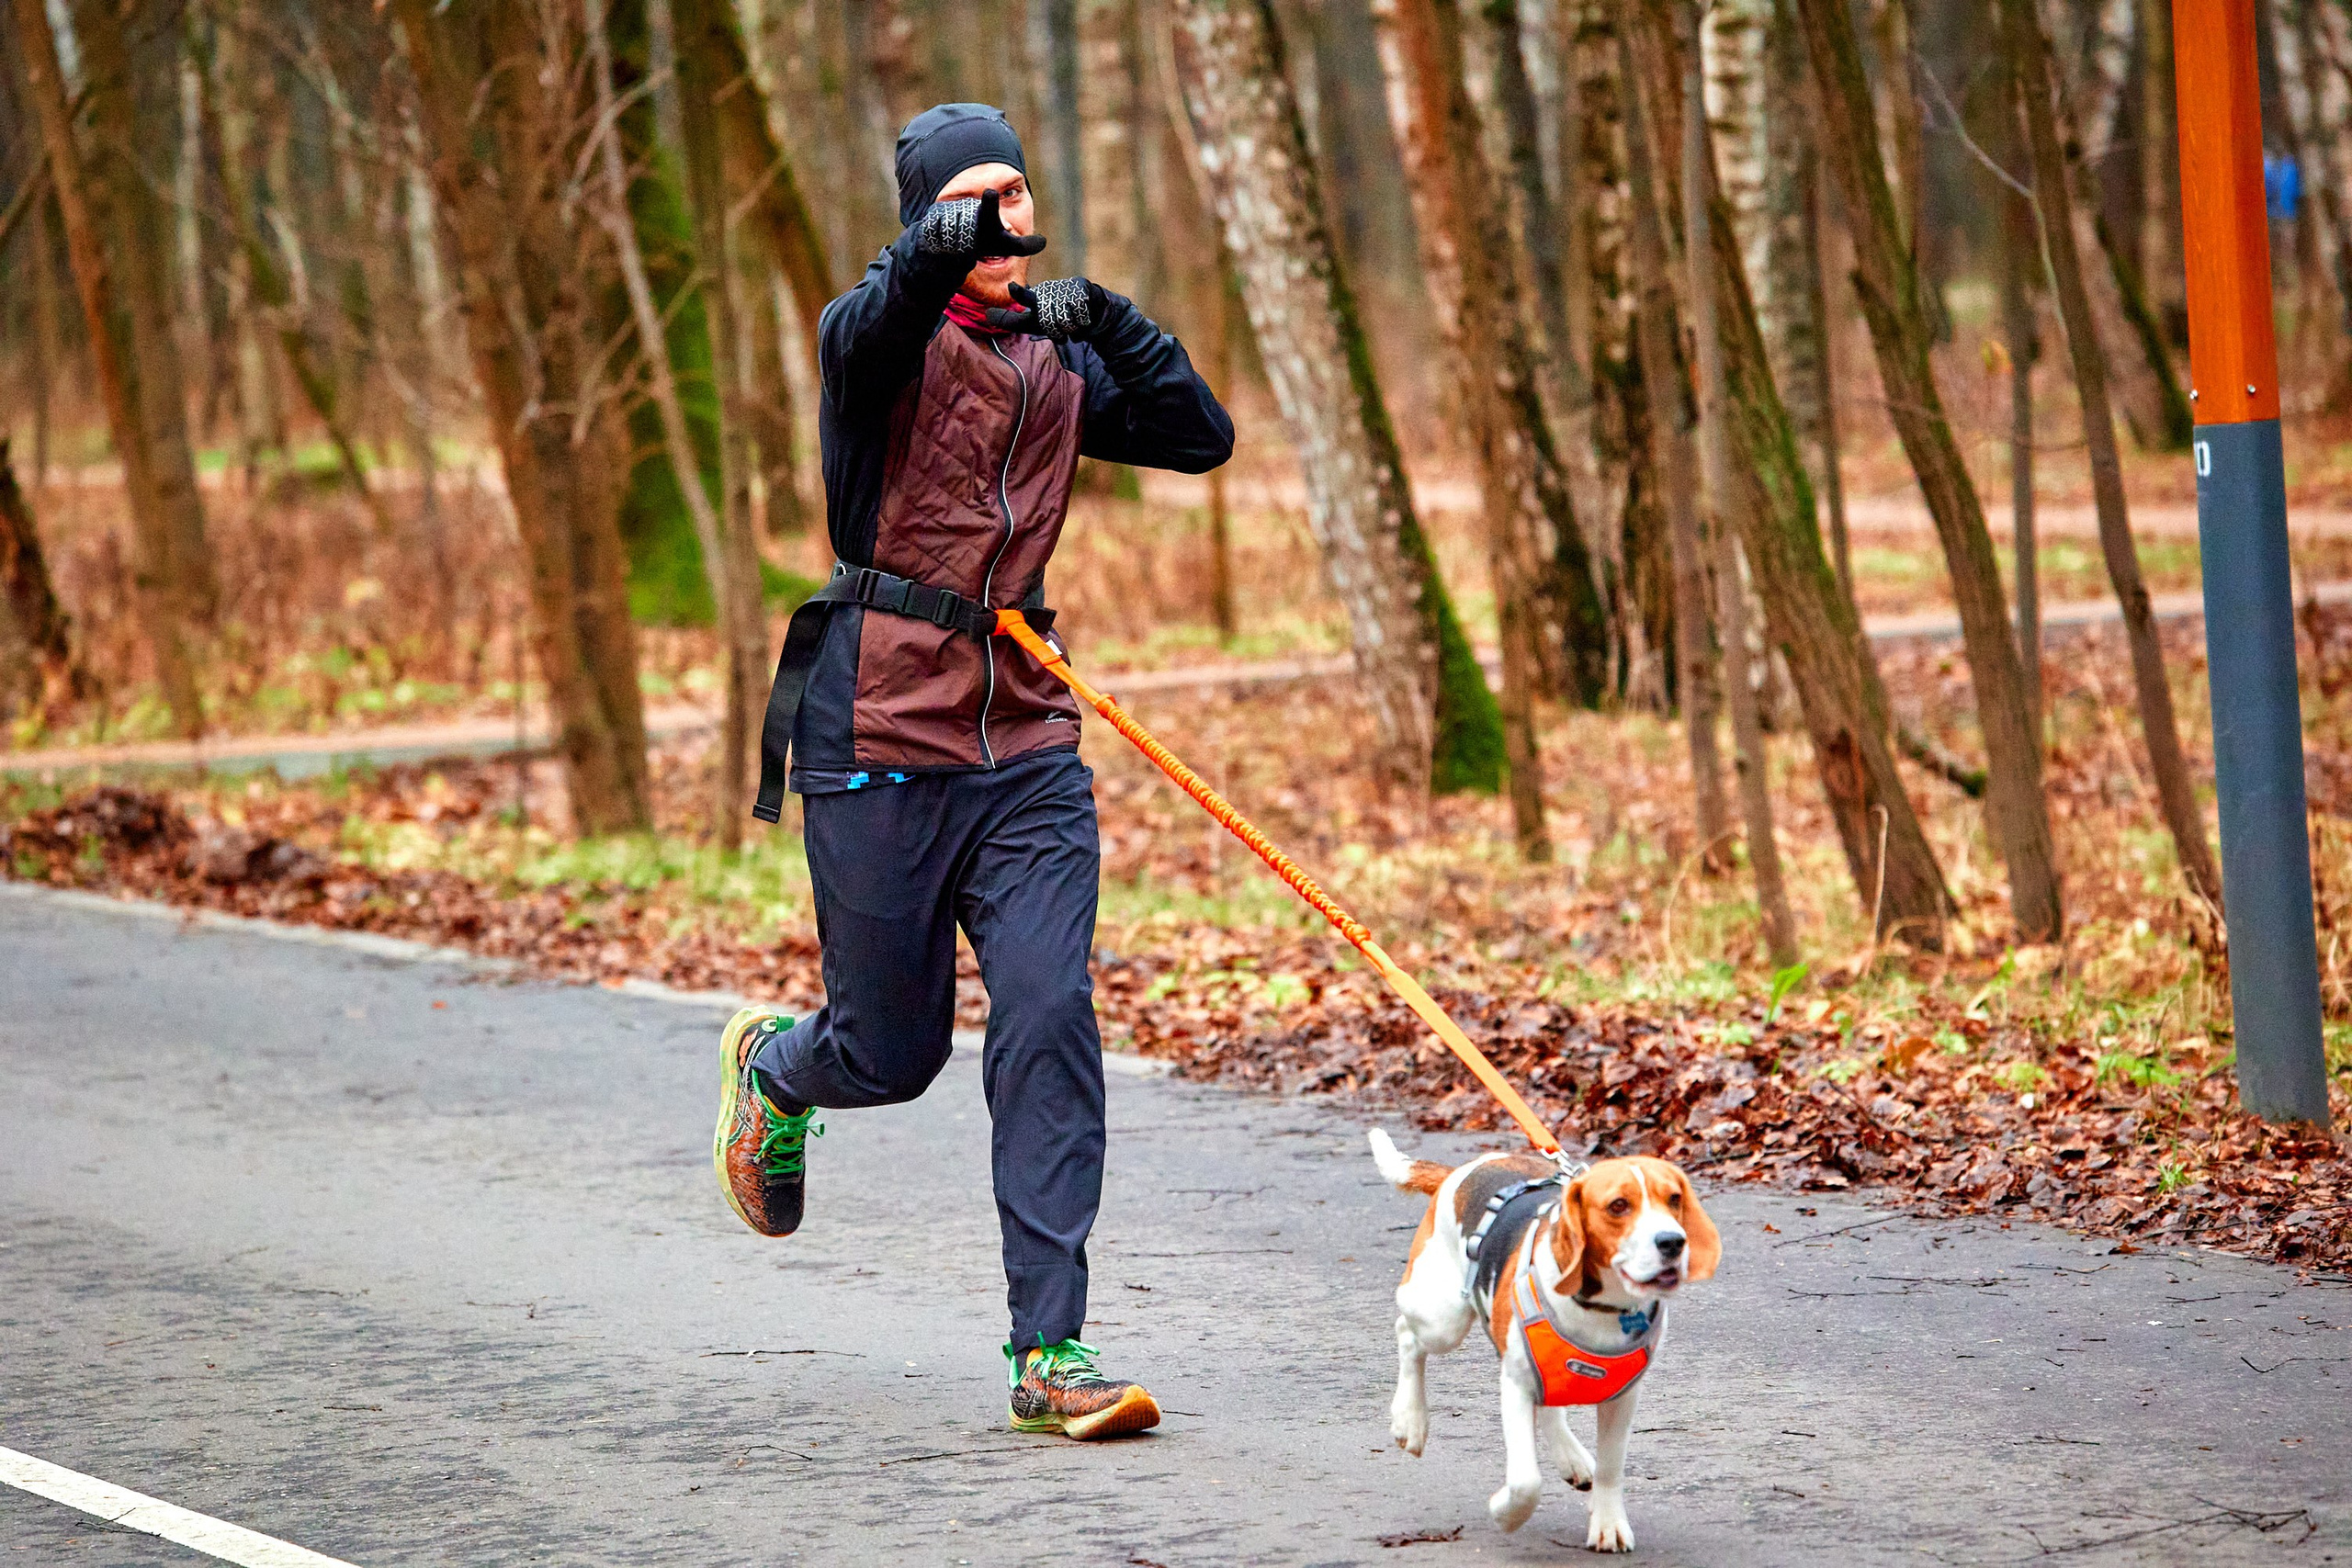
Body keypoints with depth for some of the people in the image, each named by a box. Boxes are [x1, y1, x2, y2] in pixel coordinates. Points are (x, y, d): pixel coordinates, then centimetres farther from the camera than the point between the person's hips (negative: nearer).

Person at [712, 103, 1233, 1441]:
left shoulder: (1058, 362, 13)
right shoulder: (901, 337, -5)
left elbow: (1202, 436, 13)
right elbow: (855, 333, -30)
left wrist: (1107, 318, 1)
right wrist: (945, 246, -50)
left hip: (1027, 744, 4)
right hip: (882, 735, -4)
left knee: (1051, 1020, -9)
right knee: (893, 1052, 6)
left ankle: (1050, 1354, -7)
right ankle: (772, 1068, 44)